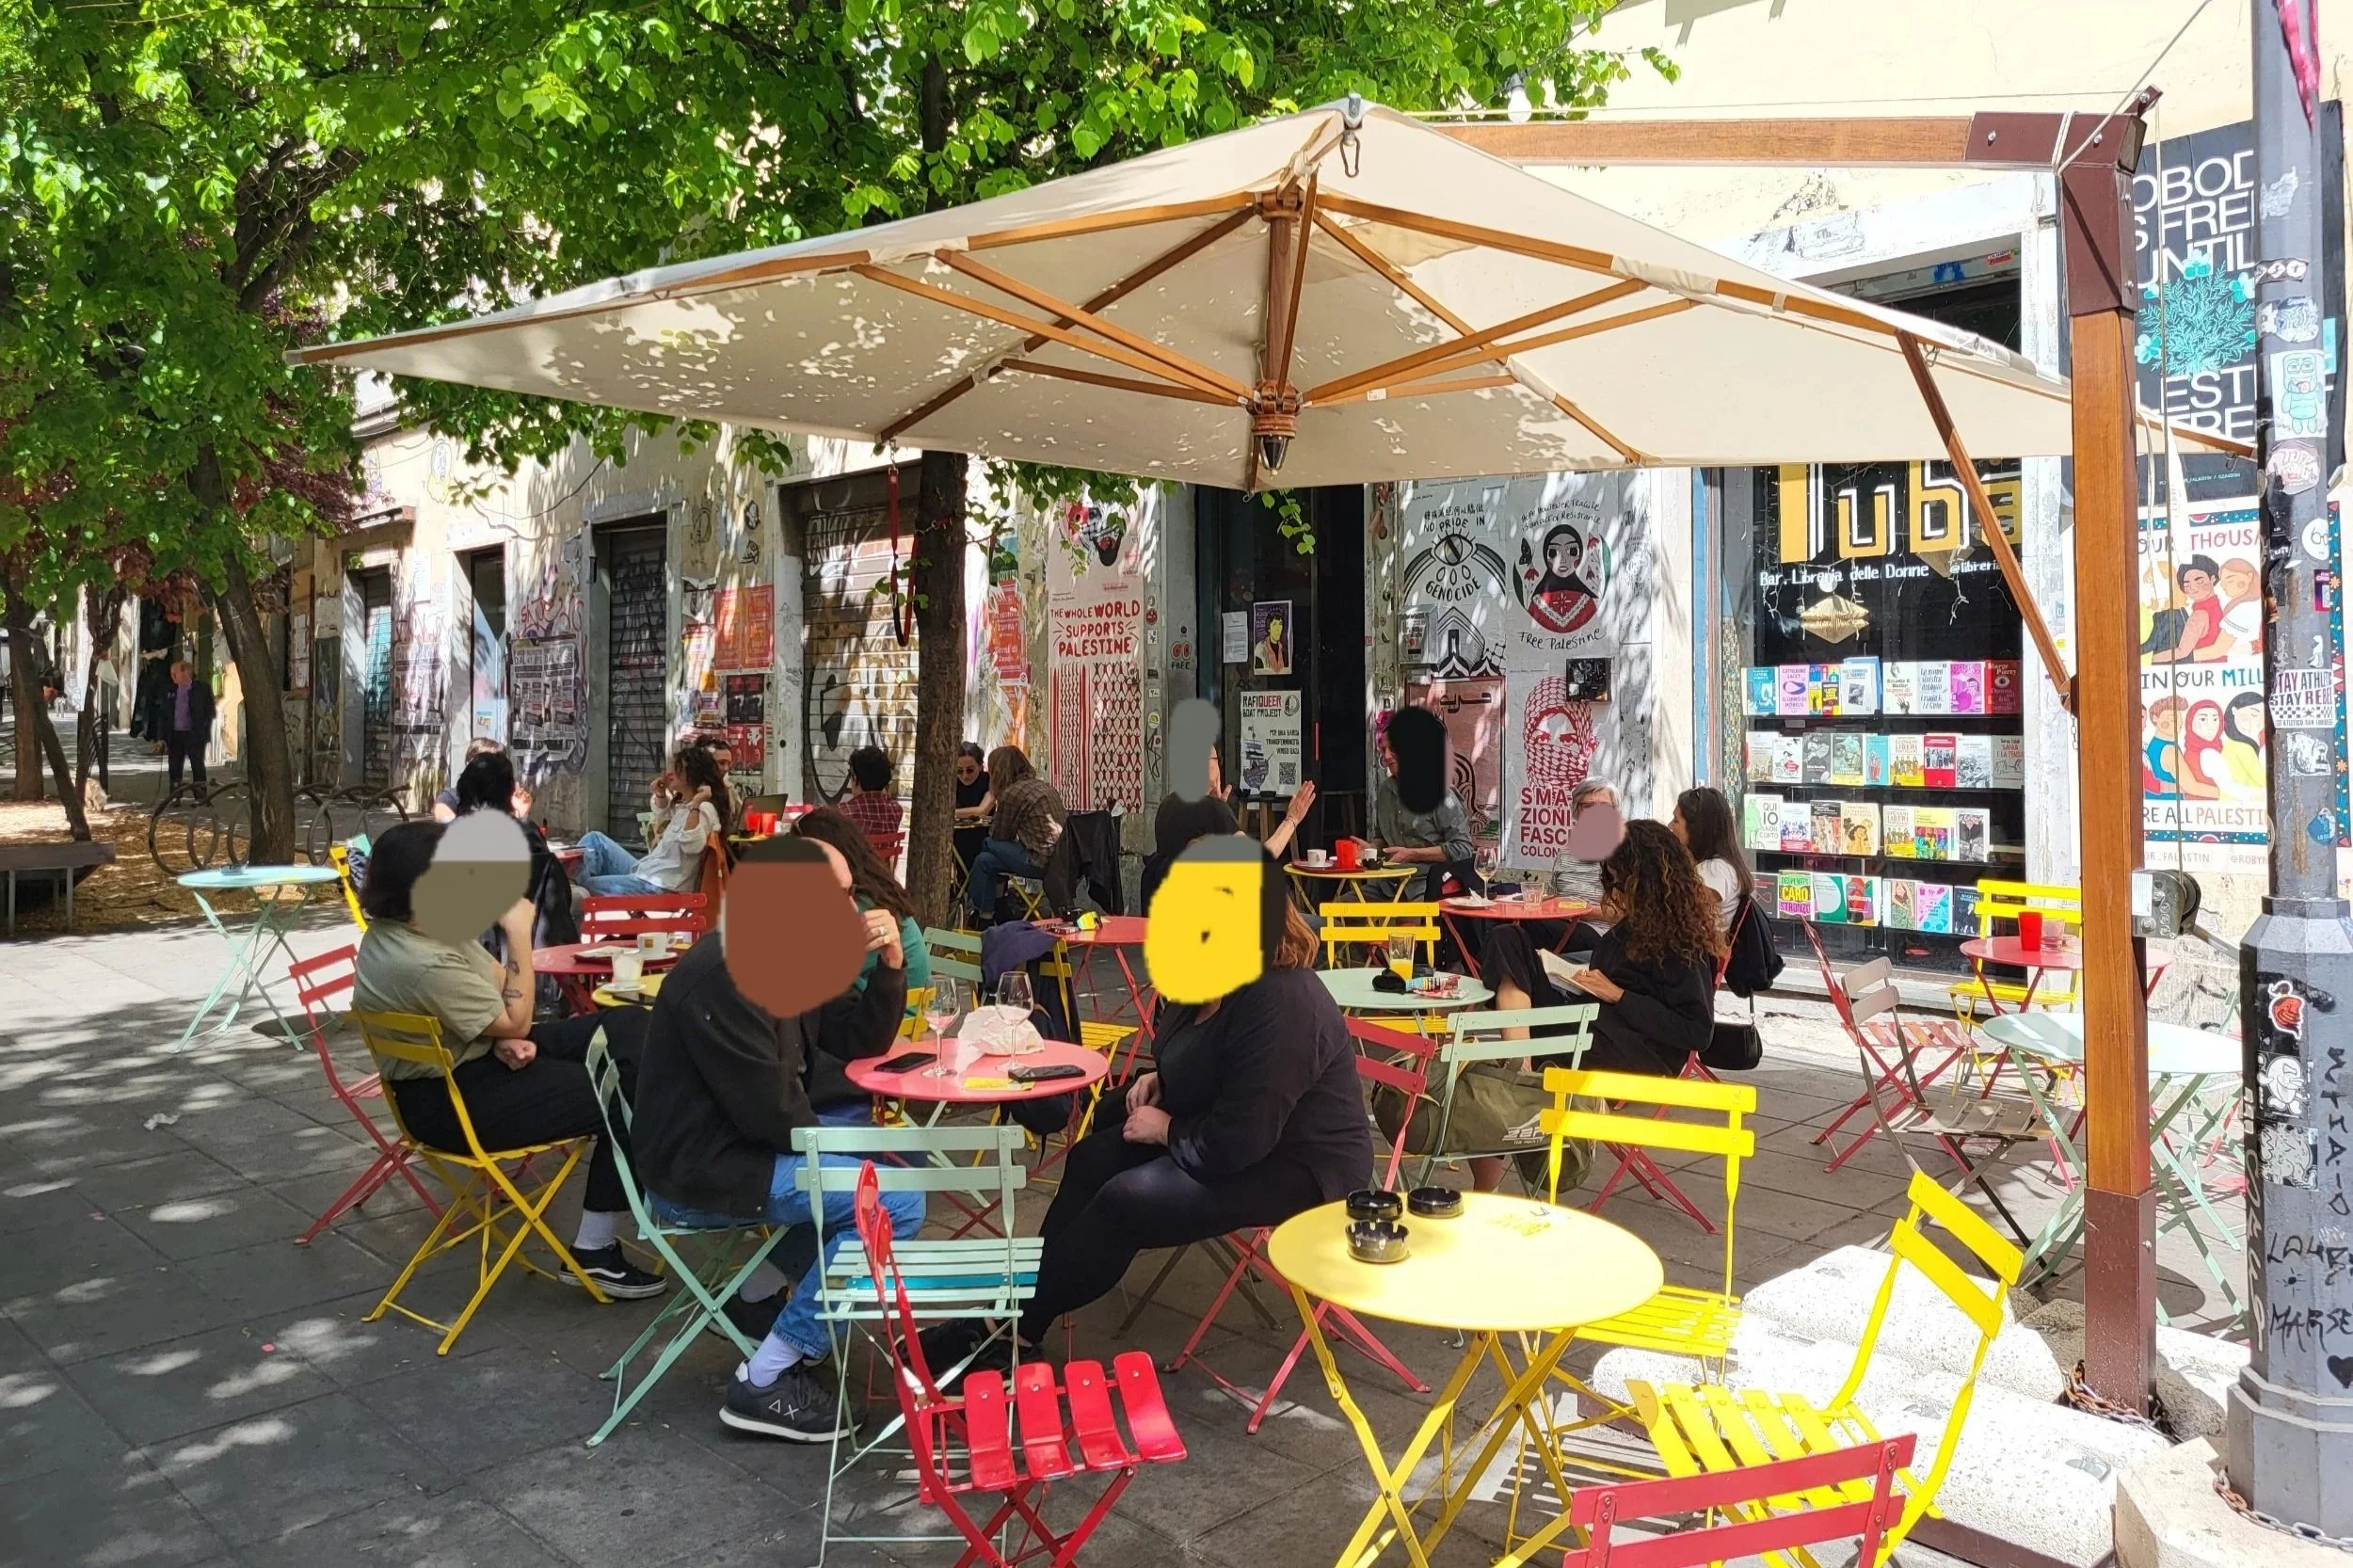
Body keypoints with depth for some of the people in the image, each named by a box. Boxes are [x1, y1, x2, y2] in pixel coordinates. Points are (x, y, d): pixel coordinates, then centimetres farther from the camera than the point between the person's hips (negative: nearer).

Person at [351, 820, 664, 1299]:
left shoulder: (428, 921, -2)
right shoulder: (421, 962, -31)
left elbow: (496, 983, 6)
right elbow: (515, 1019, -18)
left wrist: (510, 1037, -13)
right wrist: (519, 934, -17)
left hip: (481, 1051, 9)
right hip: (453, 1099, -9)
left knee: (628, 1024, 1)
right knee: (628, 1098, -10)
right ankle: (594, 1250, 1)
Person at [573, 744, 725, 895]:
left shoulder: (703, 809, -18)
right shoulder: (680, 803, 12)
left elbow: (691, 846, -35)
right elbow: (663, 814, 36)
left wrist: (695, 804, -40)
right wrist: (660, 795, 14)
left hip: (660, 886, -10)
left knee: (587, 887, -10)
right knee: (595, 839, 13)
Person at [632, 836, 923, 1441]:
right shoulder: (725, 976, -25)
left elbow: (862, 1041, 10)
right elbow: (767, 1111, -25)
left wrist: (890, 963, -6)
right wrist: (842, 1147, -7)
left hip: (743, 1141, 10)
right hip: (700, 1171, -10)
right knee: (894, 1201, -18)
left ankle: (763, 1292, 16)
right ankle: (764, 1383, -10)